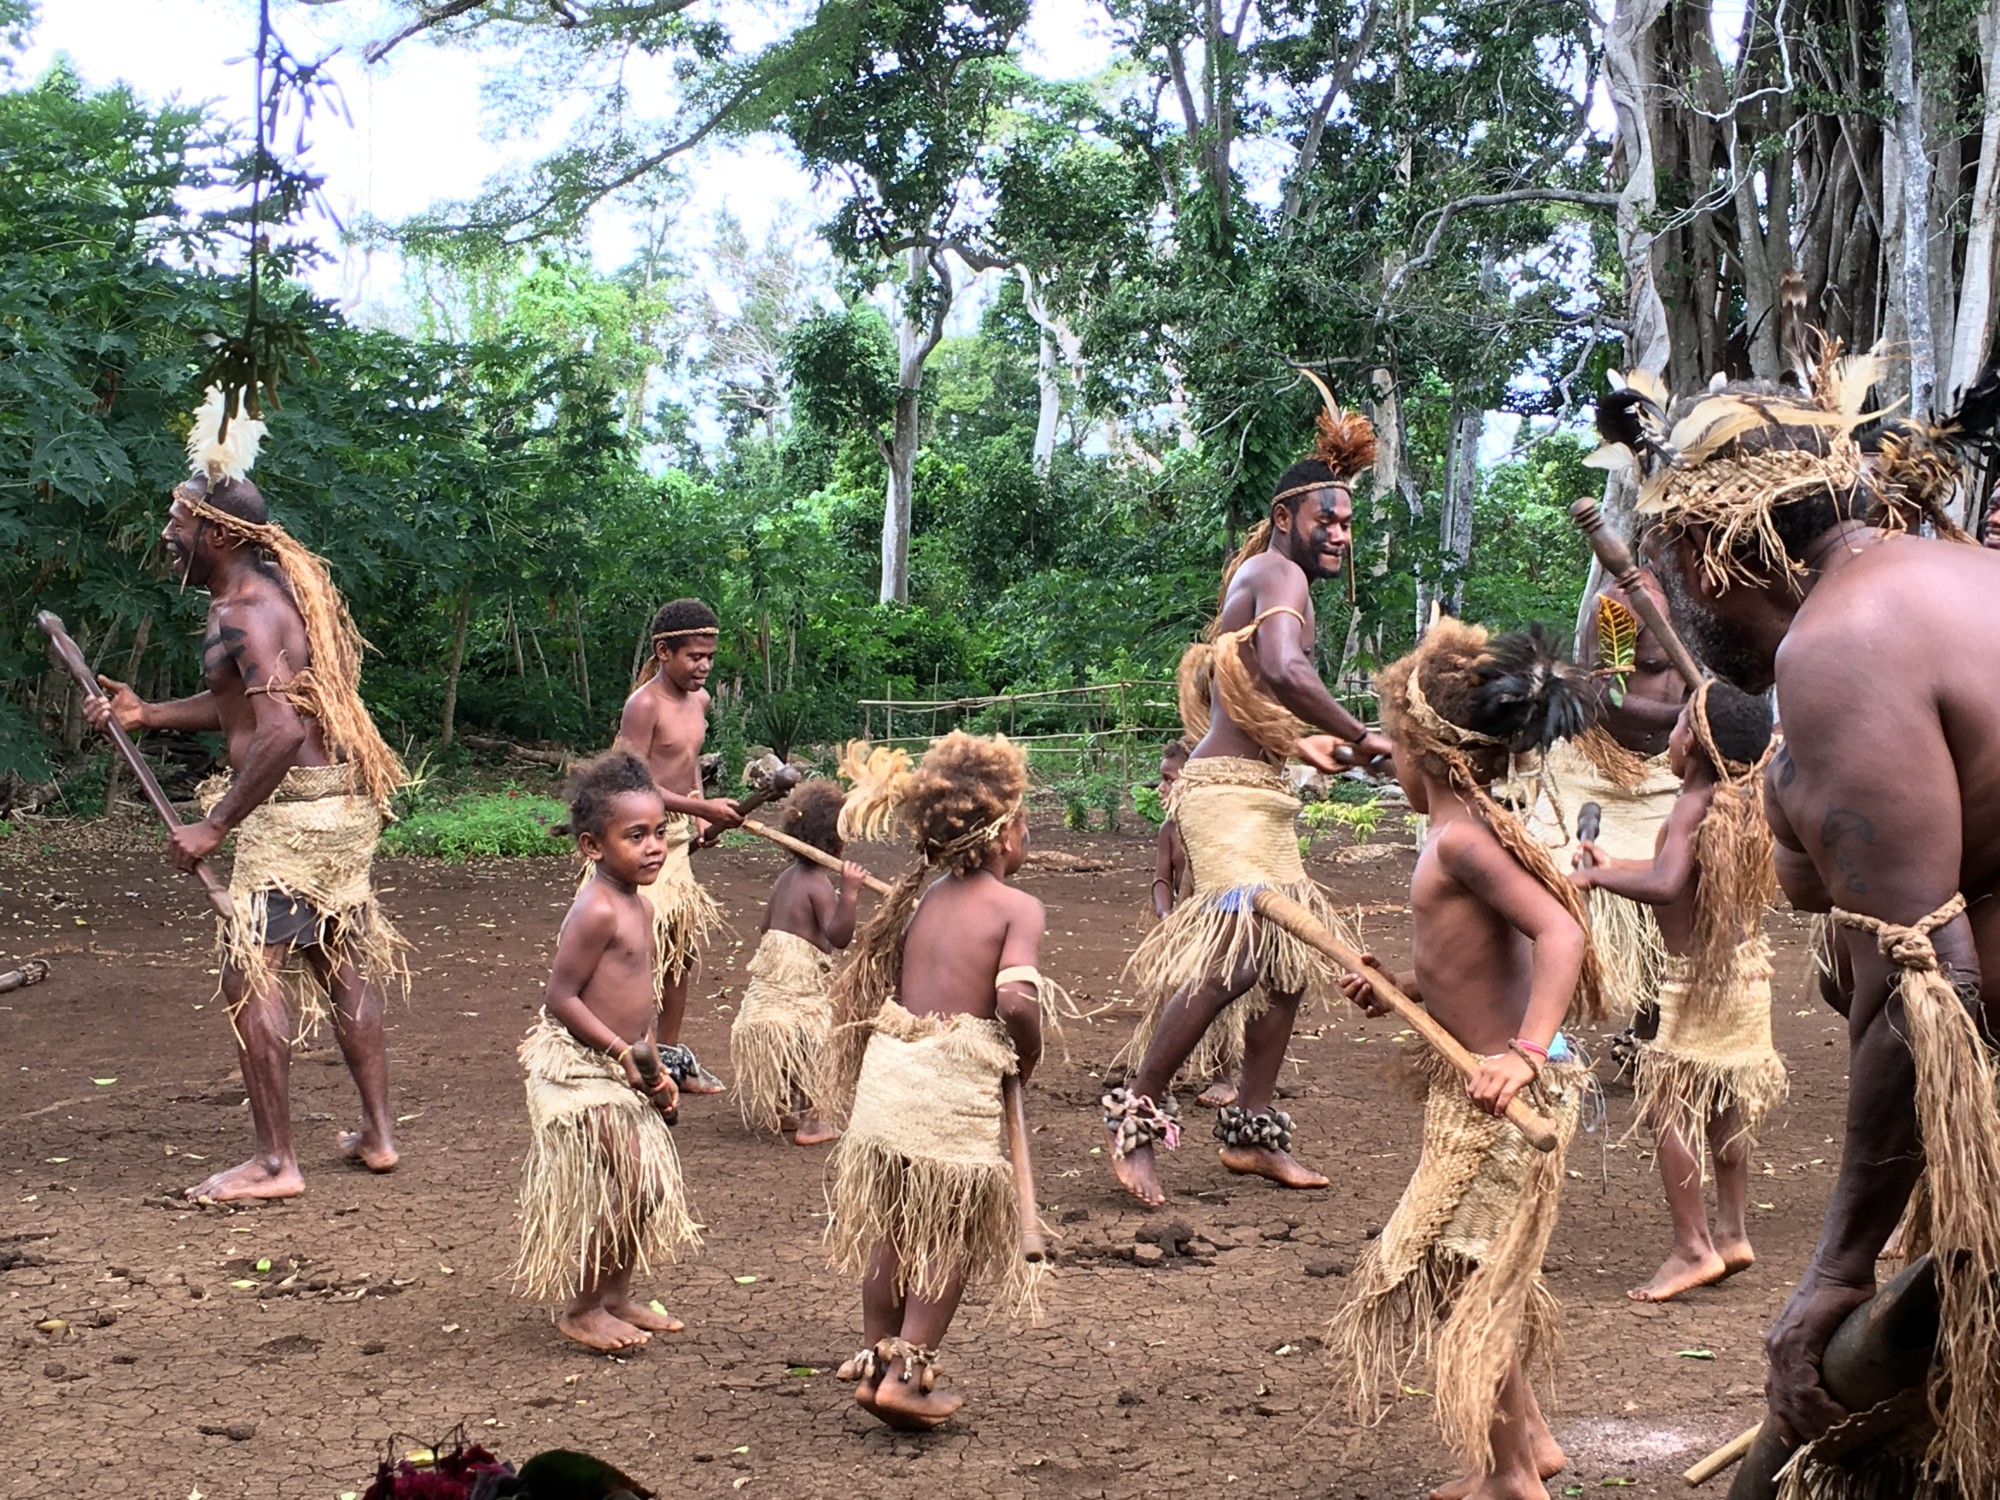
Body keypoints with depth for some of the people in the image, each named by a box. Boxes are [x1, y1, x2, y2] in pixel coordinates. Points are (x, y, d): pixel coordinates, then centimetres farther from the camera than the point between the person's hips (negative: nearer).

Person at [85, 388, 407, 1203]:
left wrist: (215, 826, -22)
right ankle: (378, 1132, 24)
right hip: (341, 801, 10)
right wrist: (145, 715, 14)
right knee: (342, 965, 17)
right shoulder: (273, 591, 12)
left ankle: (275, 1162, -1)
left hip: (293, 814, -10)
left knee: (249, 979, -5)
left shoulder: (243, 614, -18)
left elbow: (279, 731, -27)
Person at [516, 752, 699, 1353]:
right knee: (619, 1186, -5)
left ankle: (617, 1297, 29)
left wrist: (655, 1070, 13)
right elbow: (561, 997, -22)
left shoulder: (638, 905, 9)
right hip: (581, 1069, -9)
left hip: (621, 1071, 9)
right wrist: (623, 1051, -21)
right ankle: (581, 1310, 10)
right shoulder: (597, 911, -21)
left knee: (646, 1187, 14)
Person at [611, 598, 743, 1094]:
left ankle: (671, 1053, 24)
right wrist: (701, 808, -25)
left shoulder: (699, 699, 9)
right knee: (644, 945, -12)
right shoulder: (644, 704, -17)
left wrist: (701, 813, 12)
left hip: (678, 834, 9)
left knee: (685, 941, 13)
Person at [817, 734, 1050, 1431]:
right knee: (955, 1233, 10)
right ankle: (904, 1373, 6)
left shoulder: (919, 895, 9)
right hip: (956, 1083, -6)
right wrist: (1029, 1052, -4)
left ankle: (878, 1354, 33)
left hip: (887, 1065, 6)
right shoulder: (1018, 907, -8)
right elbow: (1016, 997, -22)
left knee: (891, 1222, 21)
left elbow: (871, 980, 13)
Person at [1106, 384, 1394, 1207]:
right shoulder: (1282, 576, -11)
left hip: (1253, 794, 11)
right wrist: (1360, 737, -20)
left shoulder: (1253, 576, 19)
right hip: (1231, 794, -11)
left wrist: (1299, 744, 27)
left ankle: (1251, 1132, 18)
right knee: (1237, 954, -19)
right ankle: (1137, 1116, -11)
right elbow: (1286, 669, -29)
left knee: (1290, 957, 12)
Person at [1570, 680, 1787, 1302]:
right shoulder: (1745, 805, 8)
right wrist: (1613, 865, 21)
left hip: (1700, 976, -9)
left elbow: (1666, 885, -33)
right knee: (1723, 1107, 18)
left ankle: (1692, 1248, -3)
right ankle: (1733, 1231, 25)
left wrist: (1595, 877, -20)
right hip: (1746, 966, 9)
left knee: (1665, 1103, -3)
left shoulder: (1696, 805, -18)